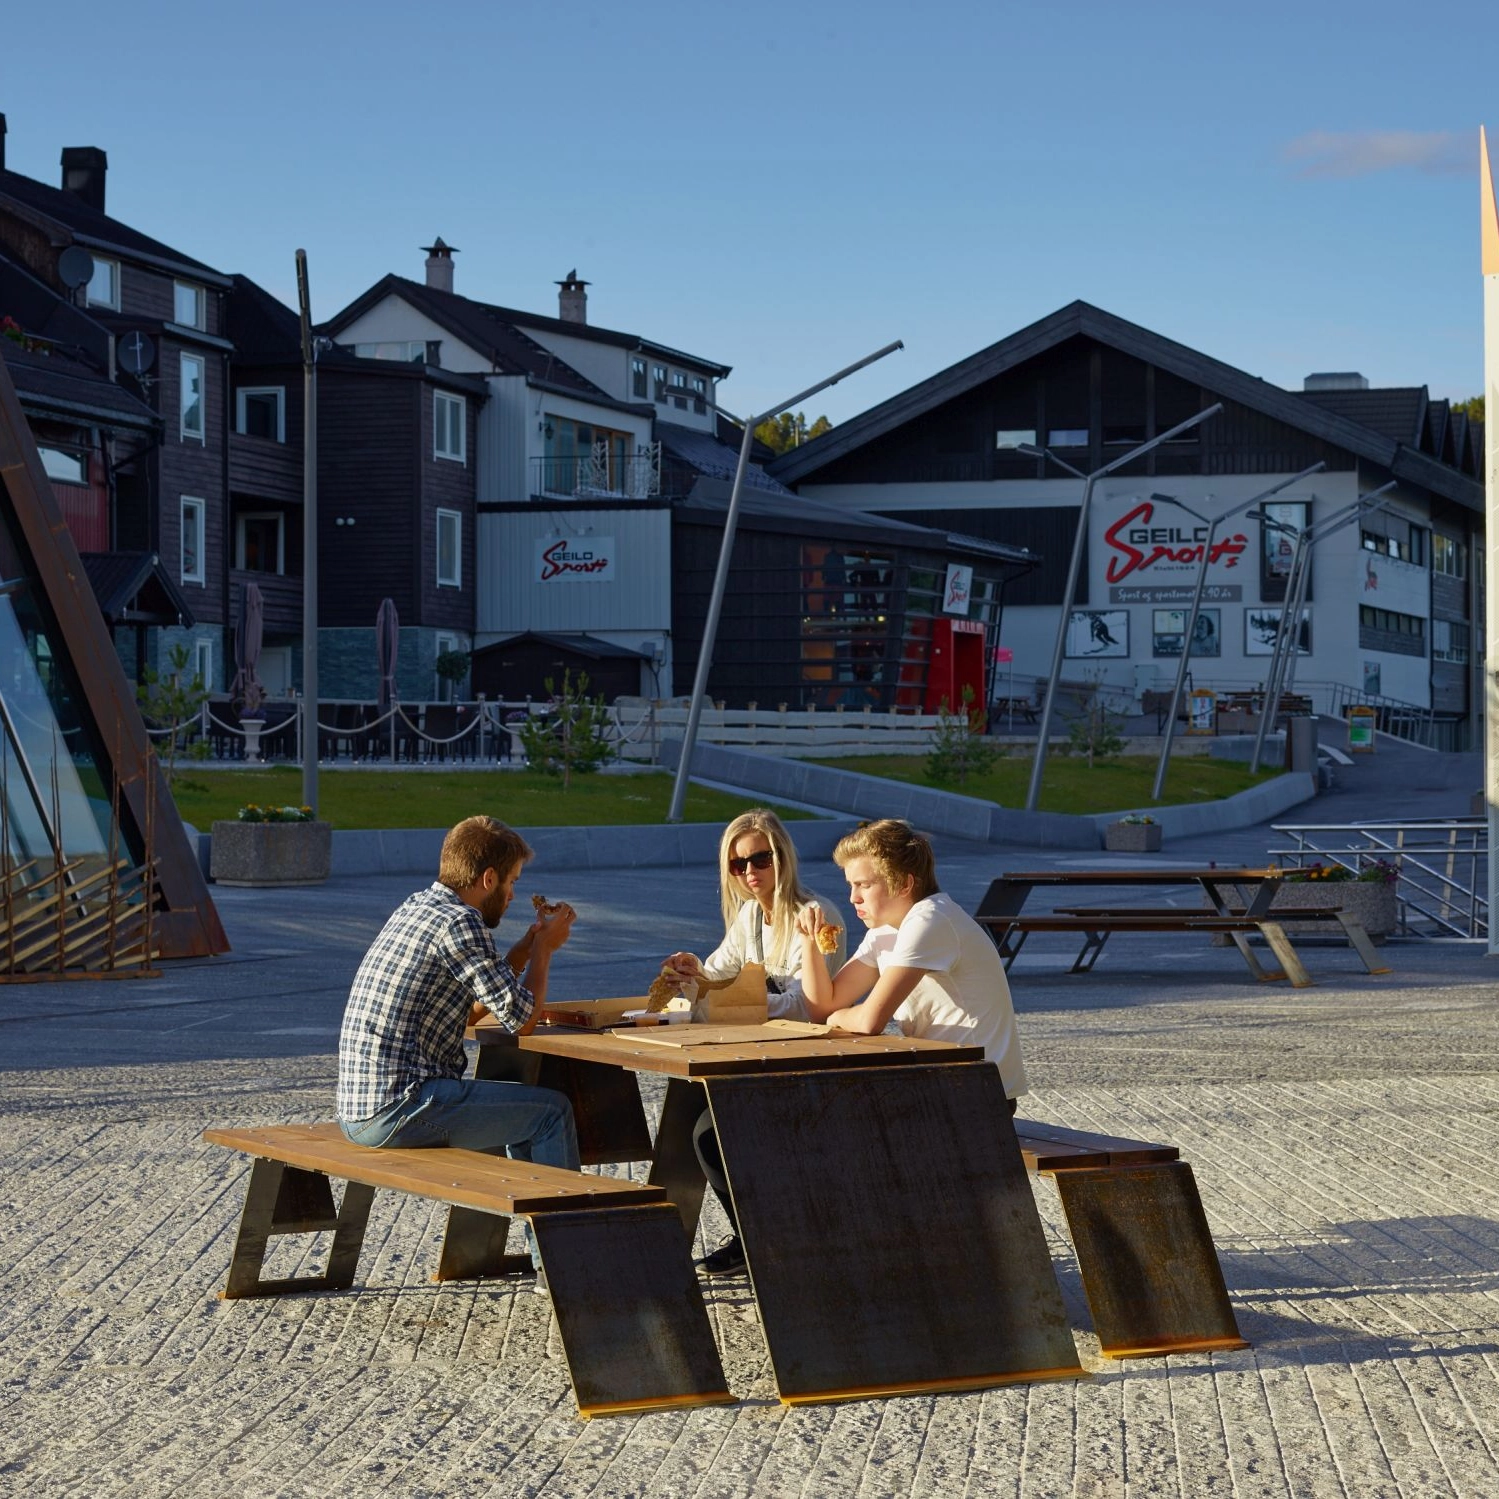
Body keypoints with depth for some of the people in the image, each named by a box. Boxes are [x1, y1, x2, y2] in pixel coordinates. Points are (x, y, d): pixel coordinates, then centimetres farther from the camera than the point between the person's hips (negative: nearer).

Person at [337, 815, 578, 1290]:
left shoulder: (419, 908, 15)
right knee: (551, 1111, -1)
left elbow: (475, 1005, 26)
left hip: (361, 1104, 10)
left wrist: (532, 942, 21)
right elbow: (521, 1018, -13)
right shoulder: (458, 922, -14)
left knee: (522, 1105, 25)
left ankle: (546, 1259, 26)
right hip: (398, 1110, -10)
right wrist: (545, 946, 3)